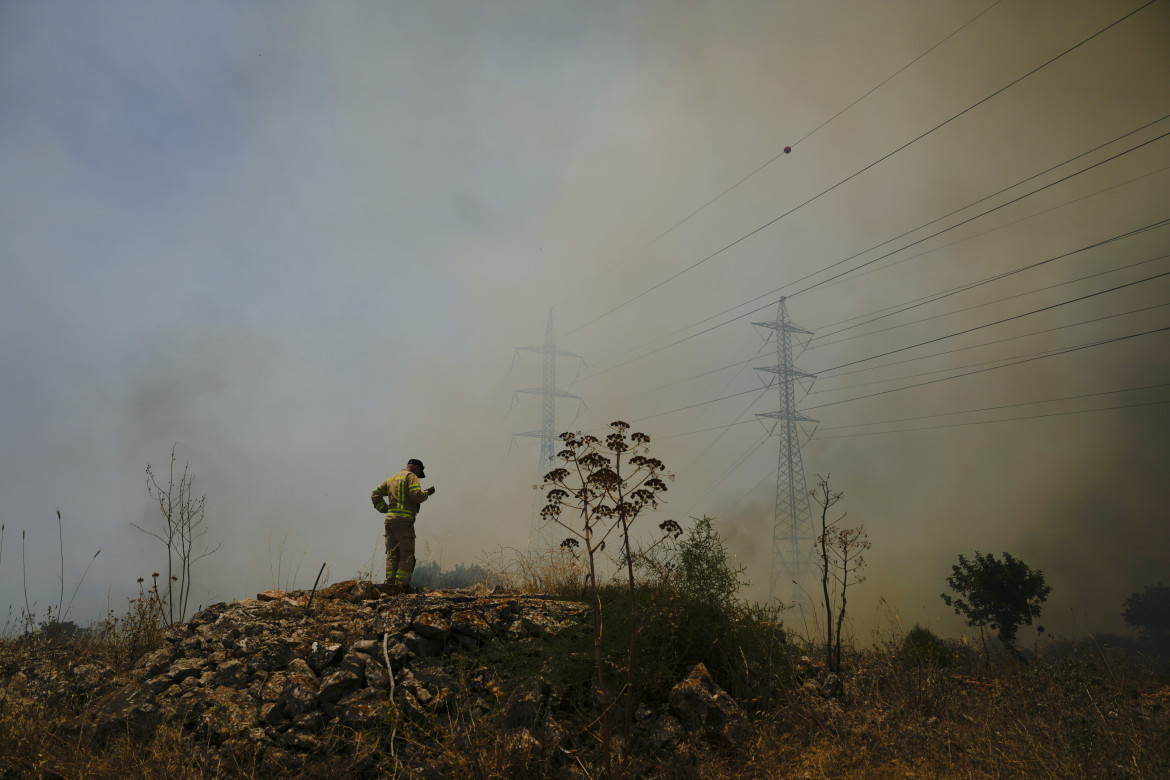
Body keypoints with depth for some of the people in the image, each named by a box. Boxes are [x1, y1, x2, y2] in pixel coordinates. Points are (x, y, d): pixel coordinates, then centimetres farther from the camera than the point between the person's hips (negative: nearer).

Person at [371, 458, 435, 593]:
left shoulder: (392, 479, 23)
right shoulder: (411, 476, -1)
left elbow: (375, 495, 24)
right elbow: (416, 495, -15)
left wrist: (385, 509, 17)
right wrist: (427, 493, 4)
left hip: (390, 519, 8)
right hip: (403, 520, -7)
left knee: (392, 553, 7)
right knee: (407, 553, -4)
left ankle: (390, 584, 0)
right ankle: (401, 584, -10)